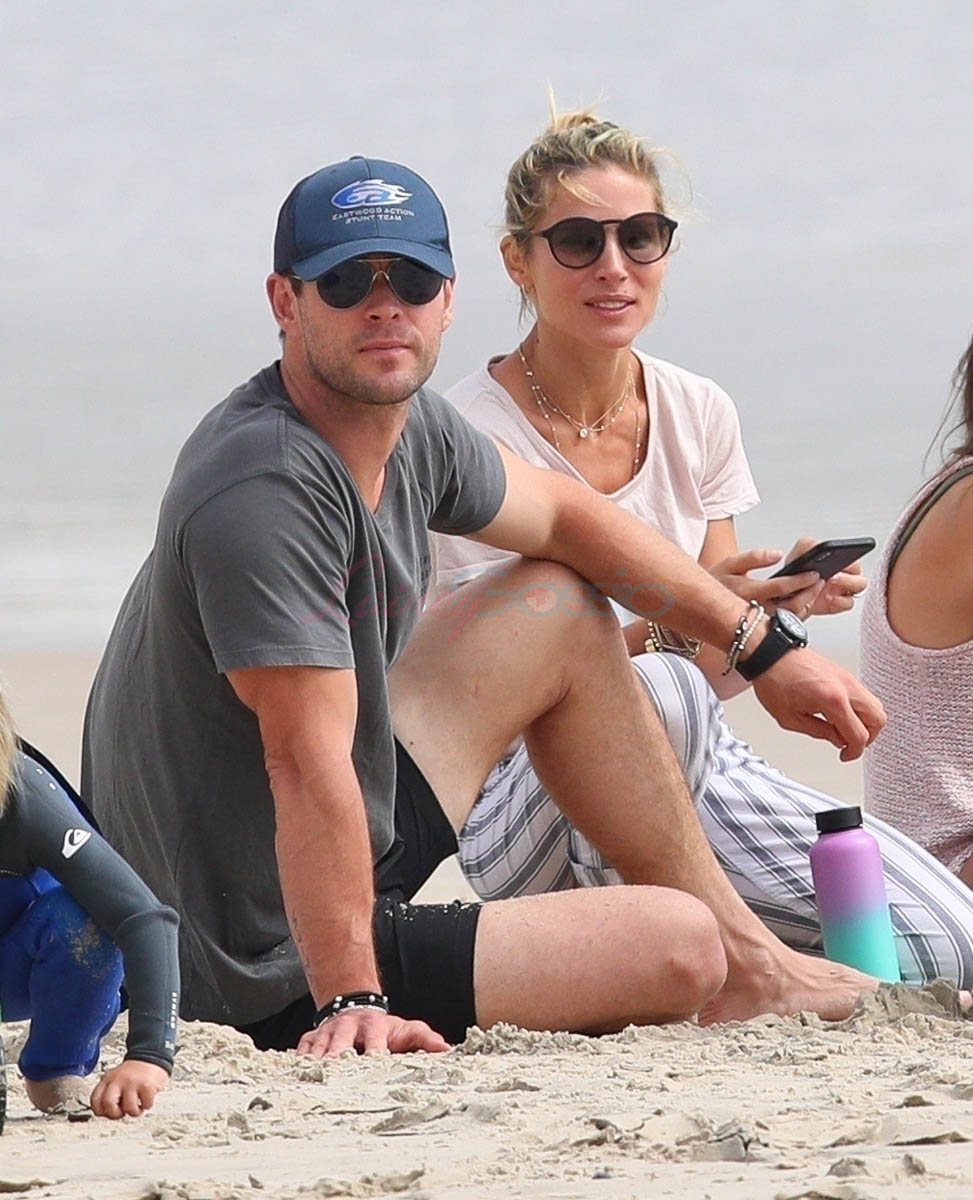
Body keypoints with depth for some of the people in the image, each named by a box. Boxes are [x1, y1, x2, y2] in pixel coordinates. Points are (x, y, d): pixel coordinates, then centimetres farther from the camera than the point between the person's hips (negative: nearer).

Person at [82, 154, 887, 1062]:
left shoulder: (410, 425, 0)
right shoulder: (265, 487, -29)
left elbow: (563, 515, 19)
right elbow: (307, 763, -34)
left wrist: (767, 650, 22)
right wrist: (350, 1002, -37)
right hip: (274, 978, -10)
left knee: (561, 612, 18)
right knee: (678, 949, -7)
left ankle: (746, 956, 26)